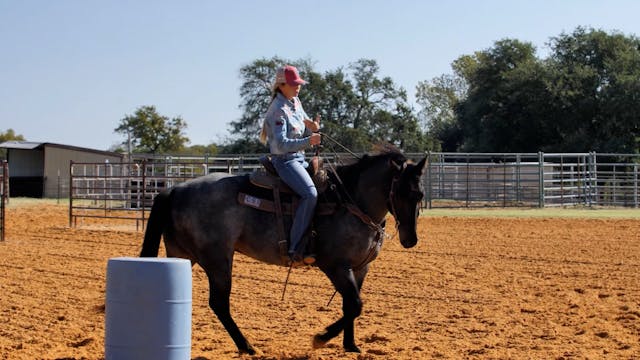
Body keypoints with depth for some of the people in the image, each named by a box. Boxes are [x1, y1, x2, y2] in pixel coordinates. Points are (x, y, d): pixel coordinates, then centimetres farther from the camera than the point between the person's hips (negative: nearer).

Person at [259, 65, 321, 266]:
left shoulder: (296, 103, 13)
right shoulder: (278, 110, -14)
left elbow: (304, 133, 20)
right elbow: (281, 144, -23)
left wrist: (313, 128, -2)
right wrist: (308, 141, -32)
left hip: (299, 158, 10)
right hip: (284, 160, -10)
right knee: (310, 194, -29)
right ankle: (295, 250, -31)